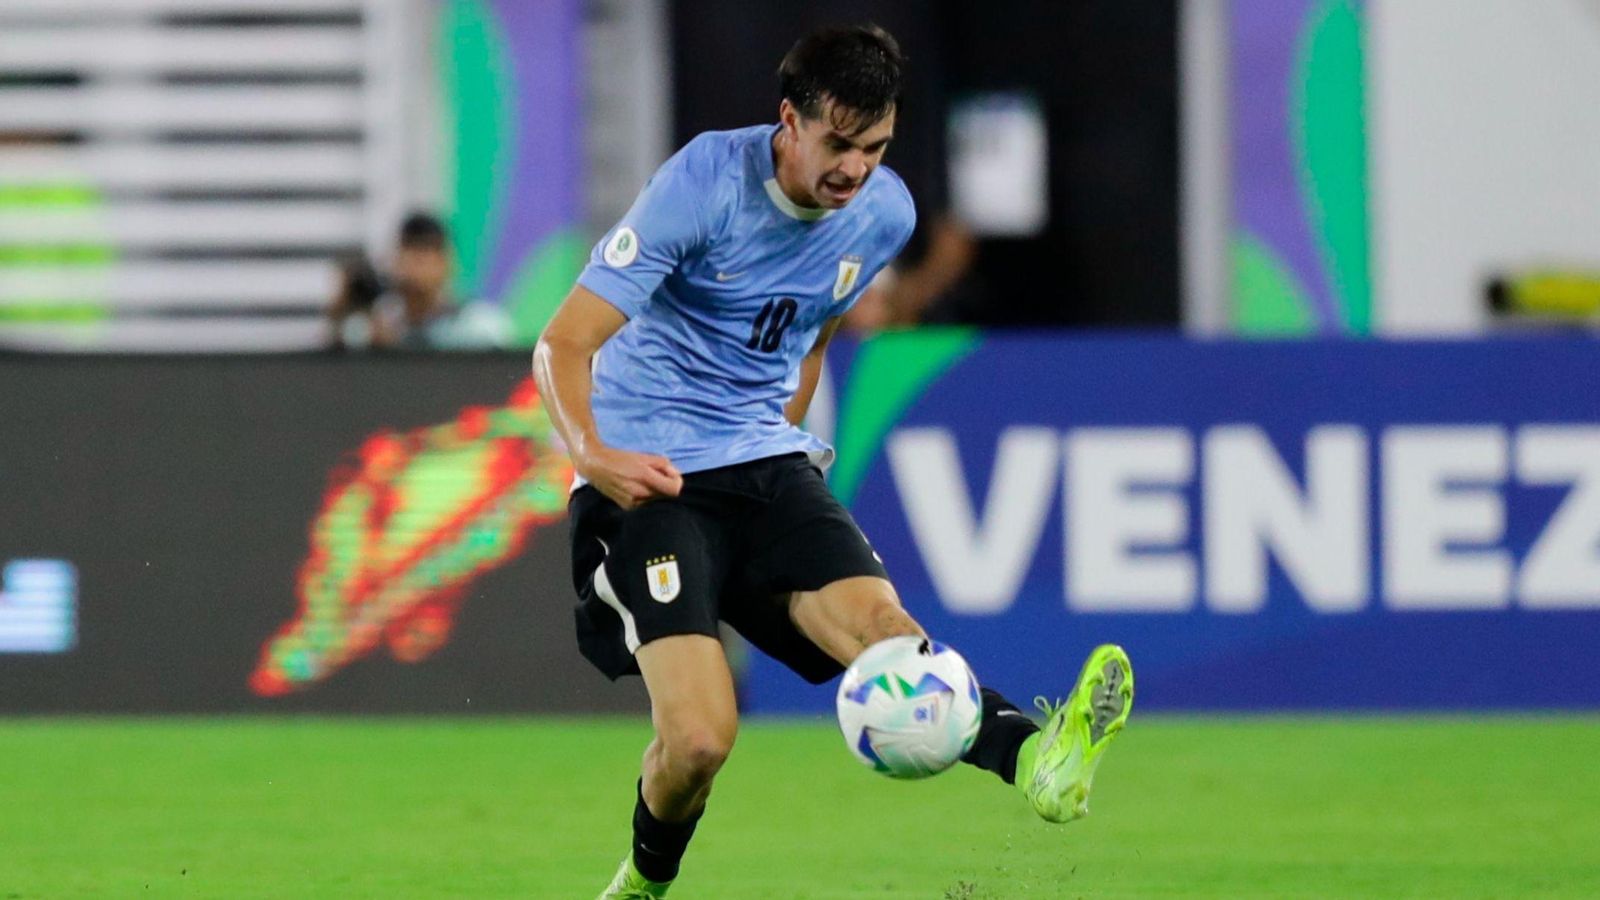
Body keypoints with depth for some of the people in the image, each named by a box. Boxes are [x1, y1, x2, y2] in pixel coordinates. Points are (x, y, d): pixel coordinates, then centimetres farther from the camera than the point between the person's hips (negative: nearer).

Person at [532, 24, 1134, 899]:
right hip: (647, 481, -4)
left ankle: (1028, 754, -52)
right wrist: (592, 454, -36)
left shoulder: (884, 213, 2)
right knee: (698, 737, -20)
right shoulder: (701, 186, -16)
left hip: (767, 465, 4)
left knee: (877, 621, -25)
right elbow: (563, 343, -18)